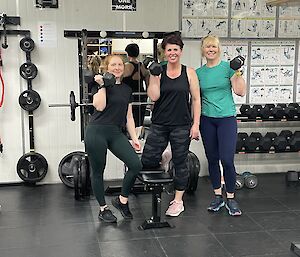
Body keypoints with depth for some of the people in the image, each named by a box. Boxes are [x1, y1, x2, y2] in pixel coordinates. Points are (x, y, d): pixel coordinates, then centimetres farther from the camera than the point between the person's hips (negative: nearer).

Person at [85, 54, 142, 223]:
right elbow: (100, 106, -18)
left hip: (116, 133, 5)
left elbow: (128, 116, 16)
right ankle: (103, 209, 22)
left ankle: (122, 200, 10)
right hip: (97, 132, -5)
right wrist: (102, 85, -15)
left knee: (136, 165, -10)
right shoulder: (100, 85, 0)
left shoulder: (127, 89, 15)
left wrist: (134, 137, 12)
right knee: (98, 171, 4)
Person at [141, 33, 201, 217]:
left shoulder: (189, 72, 1)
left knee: (180, 163, 7)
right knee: (147, 162, -3)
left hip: (182, 126, -1)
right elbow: (154, 97, -7)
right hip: (159, 125, 1)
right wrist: (154, 75, -12)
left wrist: (196, 124, -5)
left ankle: (178, 201, 22)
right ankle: (162, 160, 31)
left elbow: (196, 99, 1)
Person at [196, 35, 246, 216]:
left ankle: (231, 198, 7)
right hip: (207, 120, 4)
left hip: (227, 118, -3)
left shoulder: (228, 67, -2)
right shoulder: (198, 72, 8)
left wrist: (238, 73, -15)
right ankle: (218, 196, 23)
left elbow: (240, 92, -7)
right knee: (212, 159, 9)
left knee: (227, 160, -9)